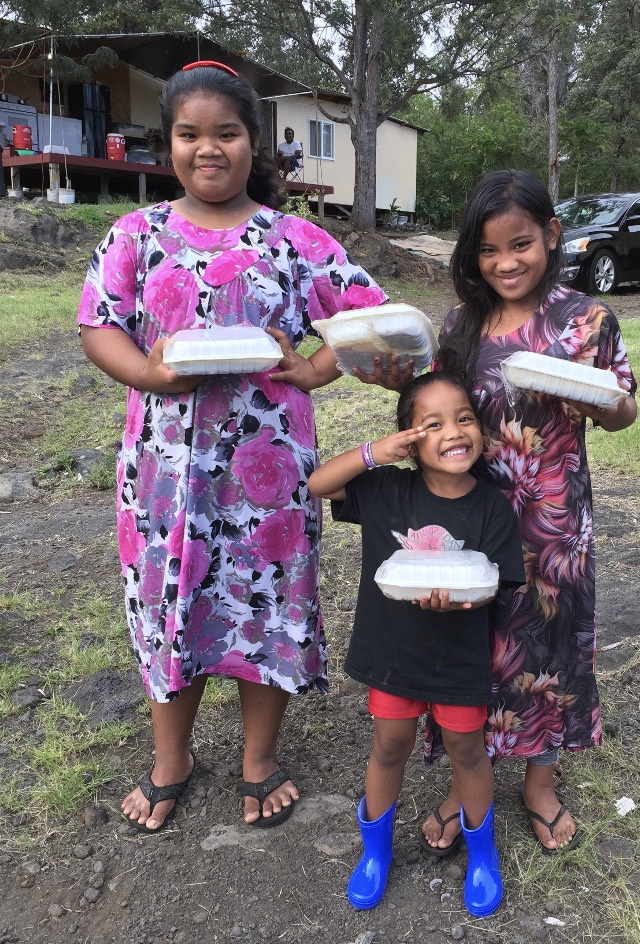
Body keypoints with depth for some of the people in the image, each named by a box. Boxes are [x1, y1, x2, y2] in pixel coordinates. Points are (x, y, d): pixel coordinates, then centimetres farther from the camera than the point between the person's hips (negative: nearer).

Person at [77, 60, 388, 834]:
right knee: (168, 602, 12)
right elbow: (98, 326, 1)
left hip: (267, 461, -1)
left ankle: (260, 761, 34)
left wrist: (311, 371, -15)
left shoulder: (295, 239, 2)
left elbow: (371, 312, 1)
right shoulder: (136, 234, 6)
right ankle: (170, 762, 36)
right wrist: (151, 374, -18)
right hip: (166, 461, 2)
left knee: (266, 601, 9)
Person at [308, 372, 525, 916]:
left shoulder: (491, 508, -14)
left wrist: (455, 599, -33)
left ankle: (481, 853, 44)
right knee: (390, 747, 17)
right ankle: (376, 850, 42)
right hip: (393, 647, 1)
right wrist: (373, 453, -23)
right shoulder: (388, 490, -11)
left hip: (459, 655, 0)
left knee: (466, 749, 17)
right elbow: (318, 484, -10)